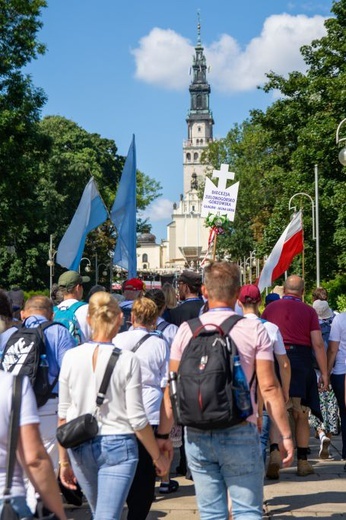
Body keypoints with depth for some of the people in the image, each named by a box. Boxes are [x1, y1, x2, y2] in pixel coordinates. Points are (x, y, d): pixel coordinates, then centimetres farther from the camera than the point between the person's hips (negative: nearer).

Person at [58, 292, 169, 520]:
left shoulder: (71, 357, -3)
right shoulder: (128, 360, -11)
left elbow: (63, 415, 2)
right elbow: (137, 419, -8)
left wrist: (64, 460, 12)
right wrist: (158, 457, 5)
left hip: (80, 447, 4)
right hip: (118, 445, -4)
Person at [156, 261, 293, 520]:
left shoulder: (187, 329, 1)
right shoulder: (254, 329, -5)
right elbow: (269, 387, -8)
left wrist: (163, 435, 10)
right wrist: (286, 435, -1)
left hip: (197, 437, 3)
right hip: (240, 435, -2)